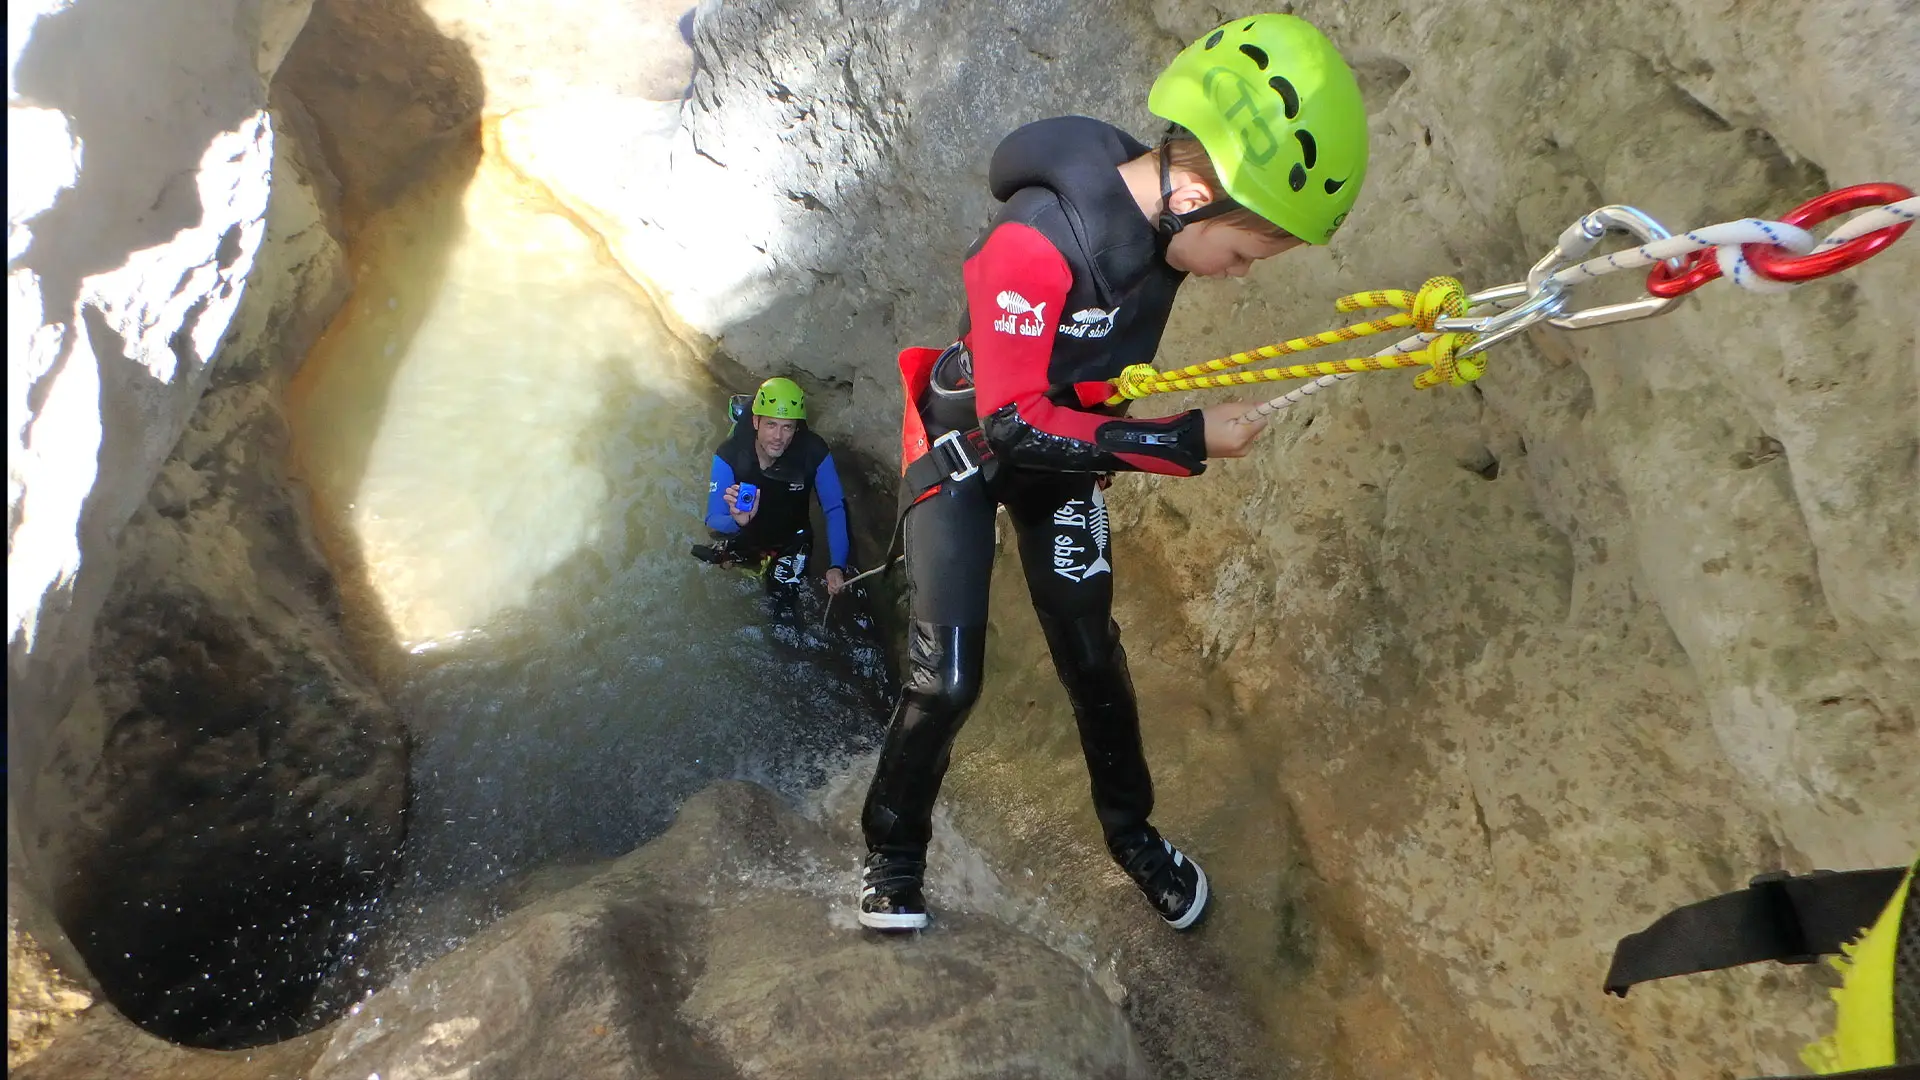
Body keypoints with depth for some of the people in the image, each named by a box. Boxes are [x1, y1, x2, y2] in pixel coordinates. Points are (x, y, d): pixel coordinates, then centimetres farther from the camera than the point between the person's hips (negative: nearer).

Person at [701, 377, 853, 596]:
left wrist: (837, 567, -36)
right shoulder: (729, 455, -30)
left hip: (792, 542, -1)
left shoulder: (814, 453, -28)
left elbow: (835, 509, -22)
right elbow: (713, 524, -30)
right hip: (744, 538, 1)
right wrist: (737, 521, -55)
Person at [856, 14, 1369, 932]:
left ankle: (1132, 832, 33)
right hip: (966, 446, -5)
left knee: (1092, 658, 9)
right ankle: (893, 850, 20)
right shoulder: (1036, 243, -35)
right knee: (946, 678, -8)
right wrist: (1186, 442, -29)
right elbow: (1015, 423, -32)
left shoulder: (1161, 212, -11)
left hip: (1057, 446, 5)